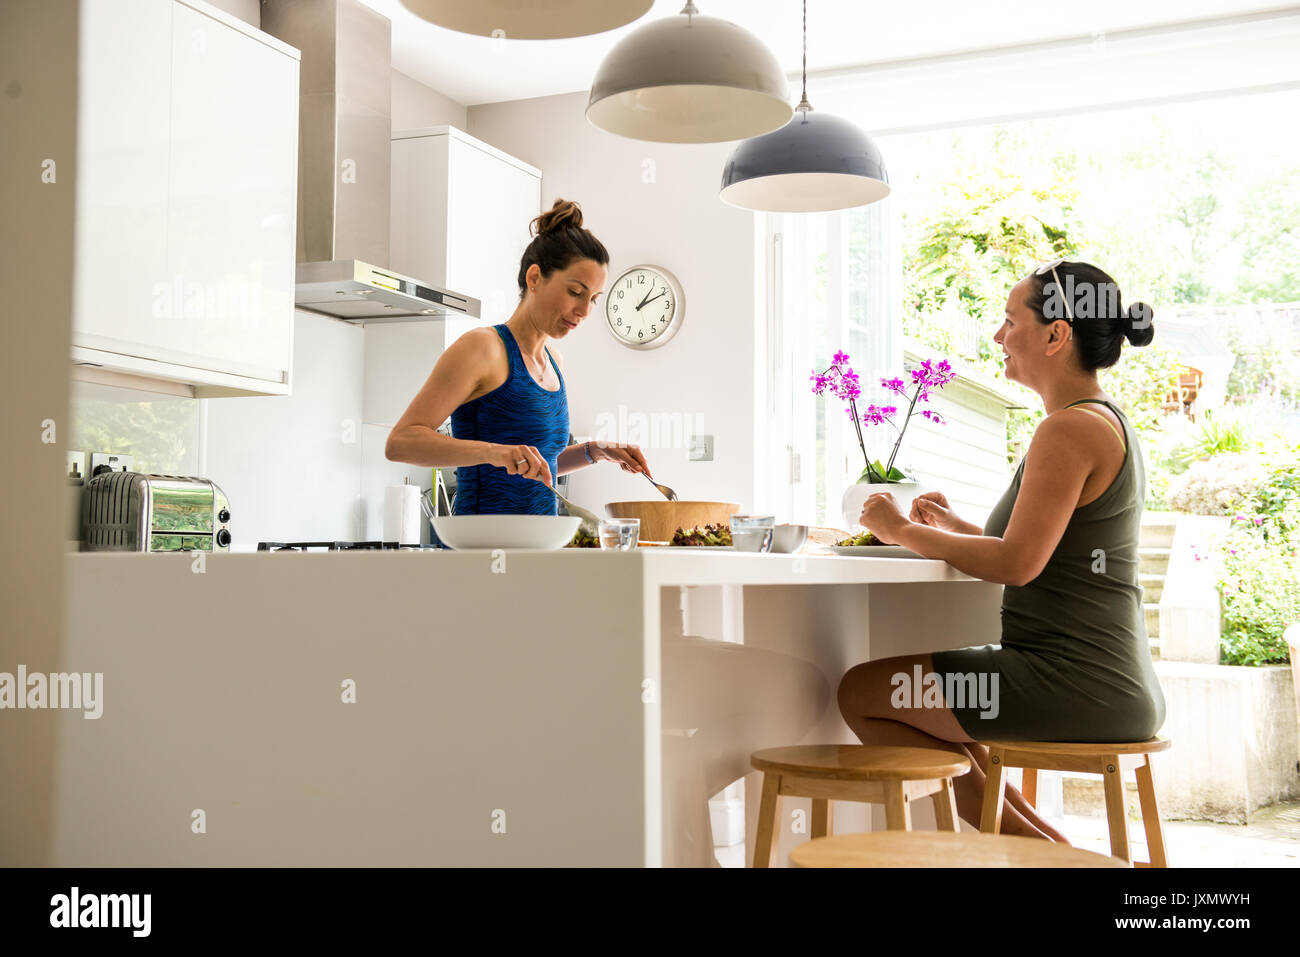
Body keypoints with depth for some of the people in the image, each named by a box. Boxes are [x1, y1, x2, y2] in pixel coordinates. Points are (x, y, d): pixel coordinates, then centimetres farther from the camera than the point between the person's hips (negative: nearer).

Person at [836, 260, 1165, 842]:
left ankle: (1038, 847, 3)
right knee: (934, 716, 29)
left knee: (860, 693, -2)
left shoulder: (1071, 428, -16)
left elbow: (1018, 564, -22)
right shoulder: (1109, 422, 16)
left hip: (1075, 685, -11)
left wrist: (905, 532, -11)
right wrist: (954, 529, 12)